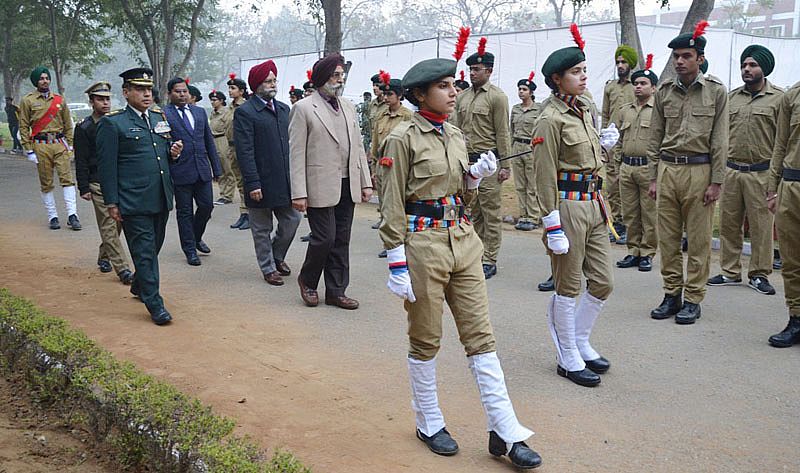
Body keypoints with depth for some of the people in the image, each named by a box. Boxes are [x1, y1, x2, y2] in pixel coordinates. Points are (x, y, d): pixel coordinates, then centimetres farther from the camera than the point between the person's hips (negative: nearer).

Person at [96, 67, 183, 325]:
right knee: (144, 251, -4)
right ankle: (154, 304, 1)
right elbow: (106, 166, -8)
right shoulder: (112, 123, -5)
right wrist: (112, 202, -11)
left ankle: (139, 286, 39)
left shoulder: (160, 117, 14)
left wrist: (174, 153, 1)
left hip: (161, 198, 7)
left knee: (154, 247, 18)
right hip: (133, 202, -6)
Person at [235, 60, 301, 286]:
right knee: (262, 229, 7)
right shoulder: (244, 112, -9)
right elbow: (245, 152, -14)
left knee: (292, 219, 8)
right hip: (262, 182, -6)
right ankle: (268, 268, 23)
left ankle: (277, 255, 32)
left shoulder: (283, 109, 12)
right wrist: (253, 184, -18)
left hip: (285, 180, 6)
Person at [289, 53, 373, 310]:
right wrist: (299, 192, -13)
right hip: (321, 186, -6)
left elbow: (358, 147, 16)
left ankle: (336, 291, 19)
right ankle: (307, 280, 20)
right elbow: (297, 153, -8)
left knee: (341, 241, 9)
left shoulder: (348, 107, 14)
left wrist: (366, 182, 9)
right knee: (324, 238, -6)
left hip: (348, 186, 6)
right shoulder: (304, 108, -4)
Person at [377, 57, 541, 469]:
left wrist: (475, 175, 0)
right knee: (425, 339, 8)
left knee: (481, 335, 5)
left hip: (462, 240, 7)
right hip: (423, 243, -6)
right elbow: (393, 206, -10)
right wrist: (397, 265, -14)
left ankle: (504, 432, 11)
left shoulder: (454, 135, 12)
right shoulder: (403, 138, -9)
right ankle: (429, 424, 26)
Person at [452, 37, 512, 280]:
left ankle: (490, 261, 3)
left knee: (491, 213, -2)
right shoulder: (462, 97, 14)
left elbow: (502, 133, -8)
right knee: (473, 212, 11)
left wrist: (505, 166, -11)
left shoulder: (497, 96, -5)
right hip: (466, 160, 6)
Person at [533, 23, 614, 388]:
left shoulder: (584, 112, 13)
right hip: (568, 207, -8)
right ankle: (569, 360, 17)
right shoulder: (551, 119, -13)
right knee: (569, 288, 3)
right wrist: (552, 227, -18)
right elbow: (545, 178, -16)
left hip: (593, 206, 9)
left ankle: (580, 343, 30)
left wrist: (599, 202, 19)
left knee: (603, 283, 12)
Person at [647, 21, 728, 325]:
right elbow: (655, 138, 11)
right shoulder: (664, 92, 8)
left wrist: (715, 182, -7)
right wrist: (653, 177, 6)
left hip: (699, 171, -3)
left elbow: (720, 140, -2)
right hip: (667, 170, 3)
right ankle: (672, 295, 18)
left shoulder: (716, 91, 0)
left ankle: (693, 300, 11)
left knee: (698, 240, 2)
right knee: (668, 238, 7)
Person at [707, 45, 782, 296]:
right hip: (730, 171, 4)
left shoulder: (778, 98, 0)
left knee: (761, 226, 1)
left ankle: (759, 274, 13)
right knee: (729, 224, 8)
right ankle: (730, 272, 19)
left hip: (760, 173, -4)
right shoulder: (731, 97, 11)